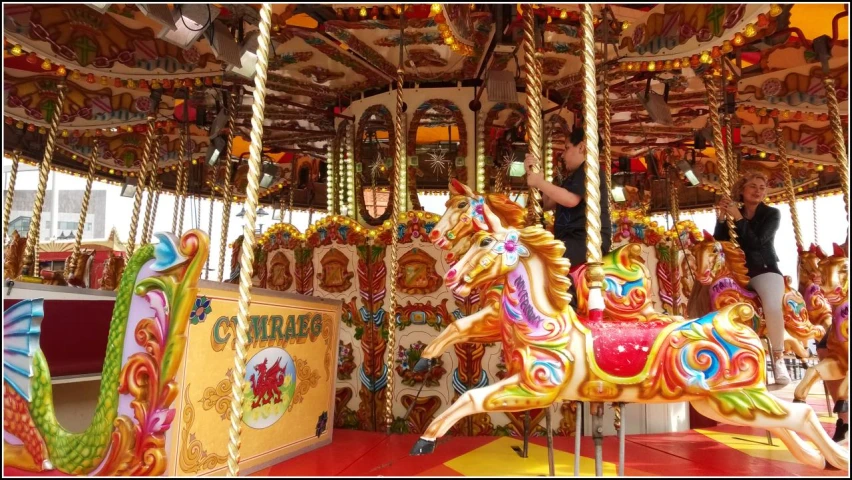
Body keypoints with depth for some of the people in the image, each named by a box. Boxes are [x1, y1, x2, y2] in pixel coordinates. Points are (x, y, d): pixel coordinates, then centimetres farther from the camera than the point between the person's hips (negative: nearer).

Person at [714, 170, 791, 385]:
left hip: (765, 270, -3)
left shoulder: (772, 214, 0)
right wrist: (721, 218, -14)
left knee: (772, 306, -32)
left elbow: (756, 242, -15)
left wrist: (738, 218, -20)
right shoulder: (733, 214, 6)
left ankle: (778, 357, -12)